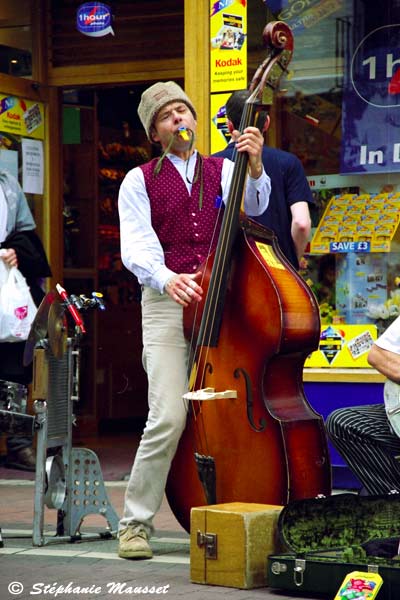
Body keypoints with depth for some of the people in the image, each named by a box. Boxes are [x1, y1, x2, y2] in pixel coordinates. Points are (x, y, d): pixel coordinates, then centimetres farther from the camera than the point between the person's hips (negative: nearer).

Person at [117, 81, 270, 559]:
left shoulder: (223, 171, 13)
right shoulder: (139, 181, 8)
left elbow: (253, 205, -6)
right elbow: (135, 246, -5)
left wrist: (254, 166, -26)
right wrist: (167, 279, -24)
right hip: (166, 303, -2)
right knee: (169, 417, -13)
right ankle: (136, 522, -2)